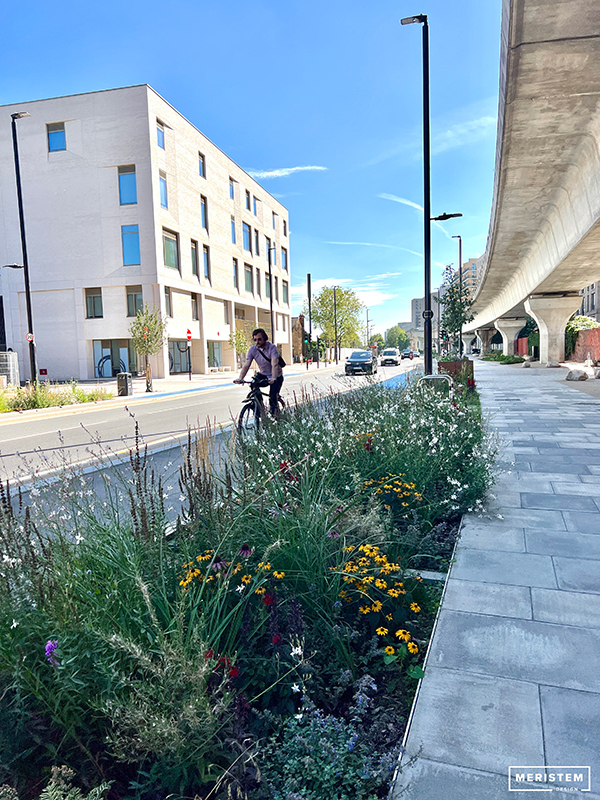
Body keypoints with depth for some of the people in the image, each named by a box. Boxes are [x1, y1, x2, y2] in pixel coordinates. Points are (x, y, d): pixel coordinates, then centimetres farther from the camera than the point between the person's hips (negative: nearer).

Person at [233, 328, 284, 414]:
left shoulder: (272, 347, -22)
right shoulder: (252, 349, -10)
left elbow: (274, 365, -34)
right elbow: (246, 365, -17)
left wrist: (273, 379, -50)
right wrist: (240, 378, -34)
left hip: (276, 377, -4)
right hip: (263, 374, 4)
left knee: (273, 397, -20)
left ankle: (274, 415, 5)